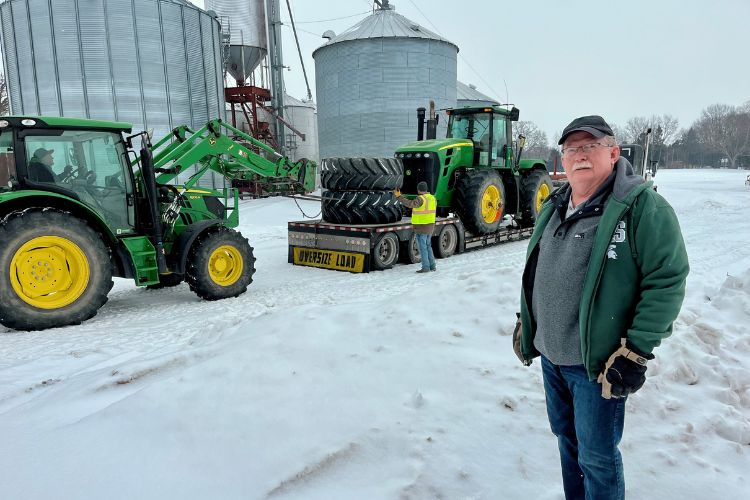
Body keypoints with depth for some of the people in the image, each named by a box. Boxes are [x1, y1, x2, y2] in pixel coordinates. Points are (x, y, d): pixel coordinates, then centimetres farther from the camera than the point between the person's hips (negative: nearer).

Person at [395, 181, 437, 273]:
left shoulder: (420, 199, -17)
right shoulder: (432, 198, 8)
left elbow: (410, 204, -31)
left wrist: (399, 196, -29)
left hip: (421, 228, -8)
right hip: (430, 226, 8)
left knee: (423, 248, -1)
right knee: (428, 246, 17)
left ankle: (426, 267, 2)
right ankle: (432, 266, 19)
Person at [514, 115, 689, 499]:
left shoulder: (641, 206, -14)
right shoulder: (554, 206, 8)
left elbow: (667, 279, -18)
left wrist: (636, 352, -20)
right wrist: (524, 323, 18)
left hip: (596, 363, -7)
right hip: (550, 356, 7)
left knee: (596, 456, 8)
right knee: (566, 438, 23)